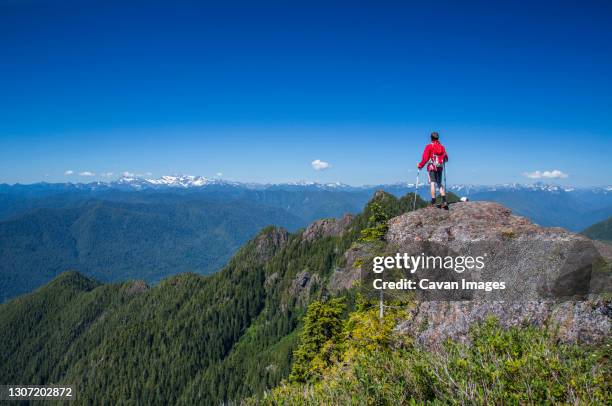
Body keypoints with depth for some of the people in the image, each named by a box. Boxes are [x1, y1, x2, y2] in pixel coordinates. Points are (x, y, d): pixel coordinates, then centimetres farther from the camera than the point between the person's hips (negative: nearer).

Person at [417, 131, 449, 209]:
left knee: (432, 183, -6)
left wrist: (420, 165, 4)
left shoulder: (429, 146, -4)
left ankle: (433, 202, -13)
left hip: (432, 167, -4)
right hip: (440, 168, 5)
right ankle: (444, 201, 2)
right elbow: (446, 158, 11)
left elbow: (425, 158, -9)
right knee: (440, 184, 11)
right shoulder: (442, 147, 10)